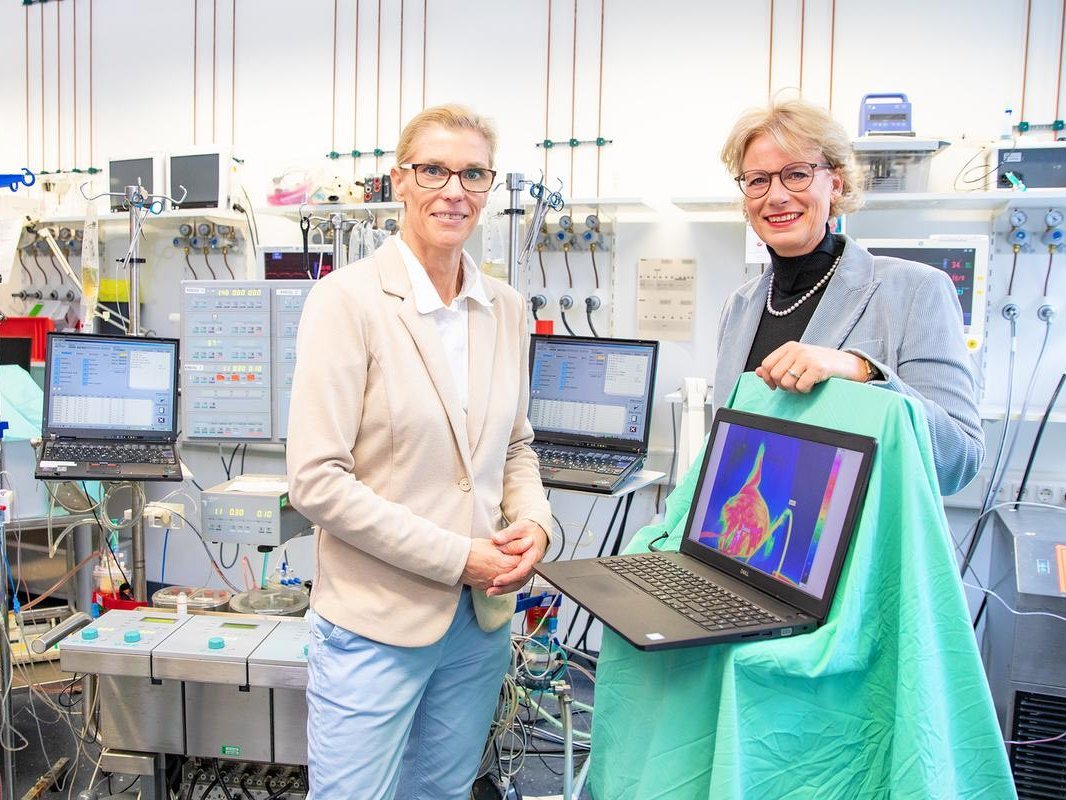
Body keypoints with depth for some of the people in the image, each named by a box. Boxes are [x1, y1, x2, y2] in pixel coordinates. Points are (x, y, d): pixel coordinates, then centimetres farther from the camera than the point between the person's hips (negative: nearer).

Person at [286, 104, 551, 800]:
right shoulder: (349, 299, -13)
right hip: (376, 622, -5)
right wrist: (457, 557, -18)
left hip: (484, 616, 6)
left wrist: (533, 522, -6)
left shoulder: (506, 306, 5)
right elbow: (317, 480, -17)